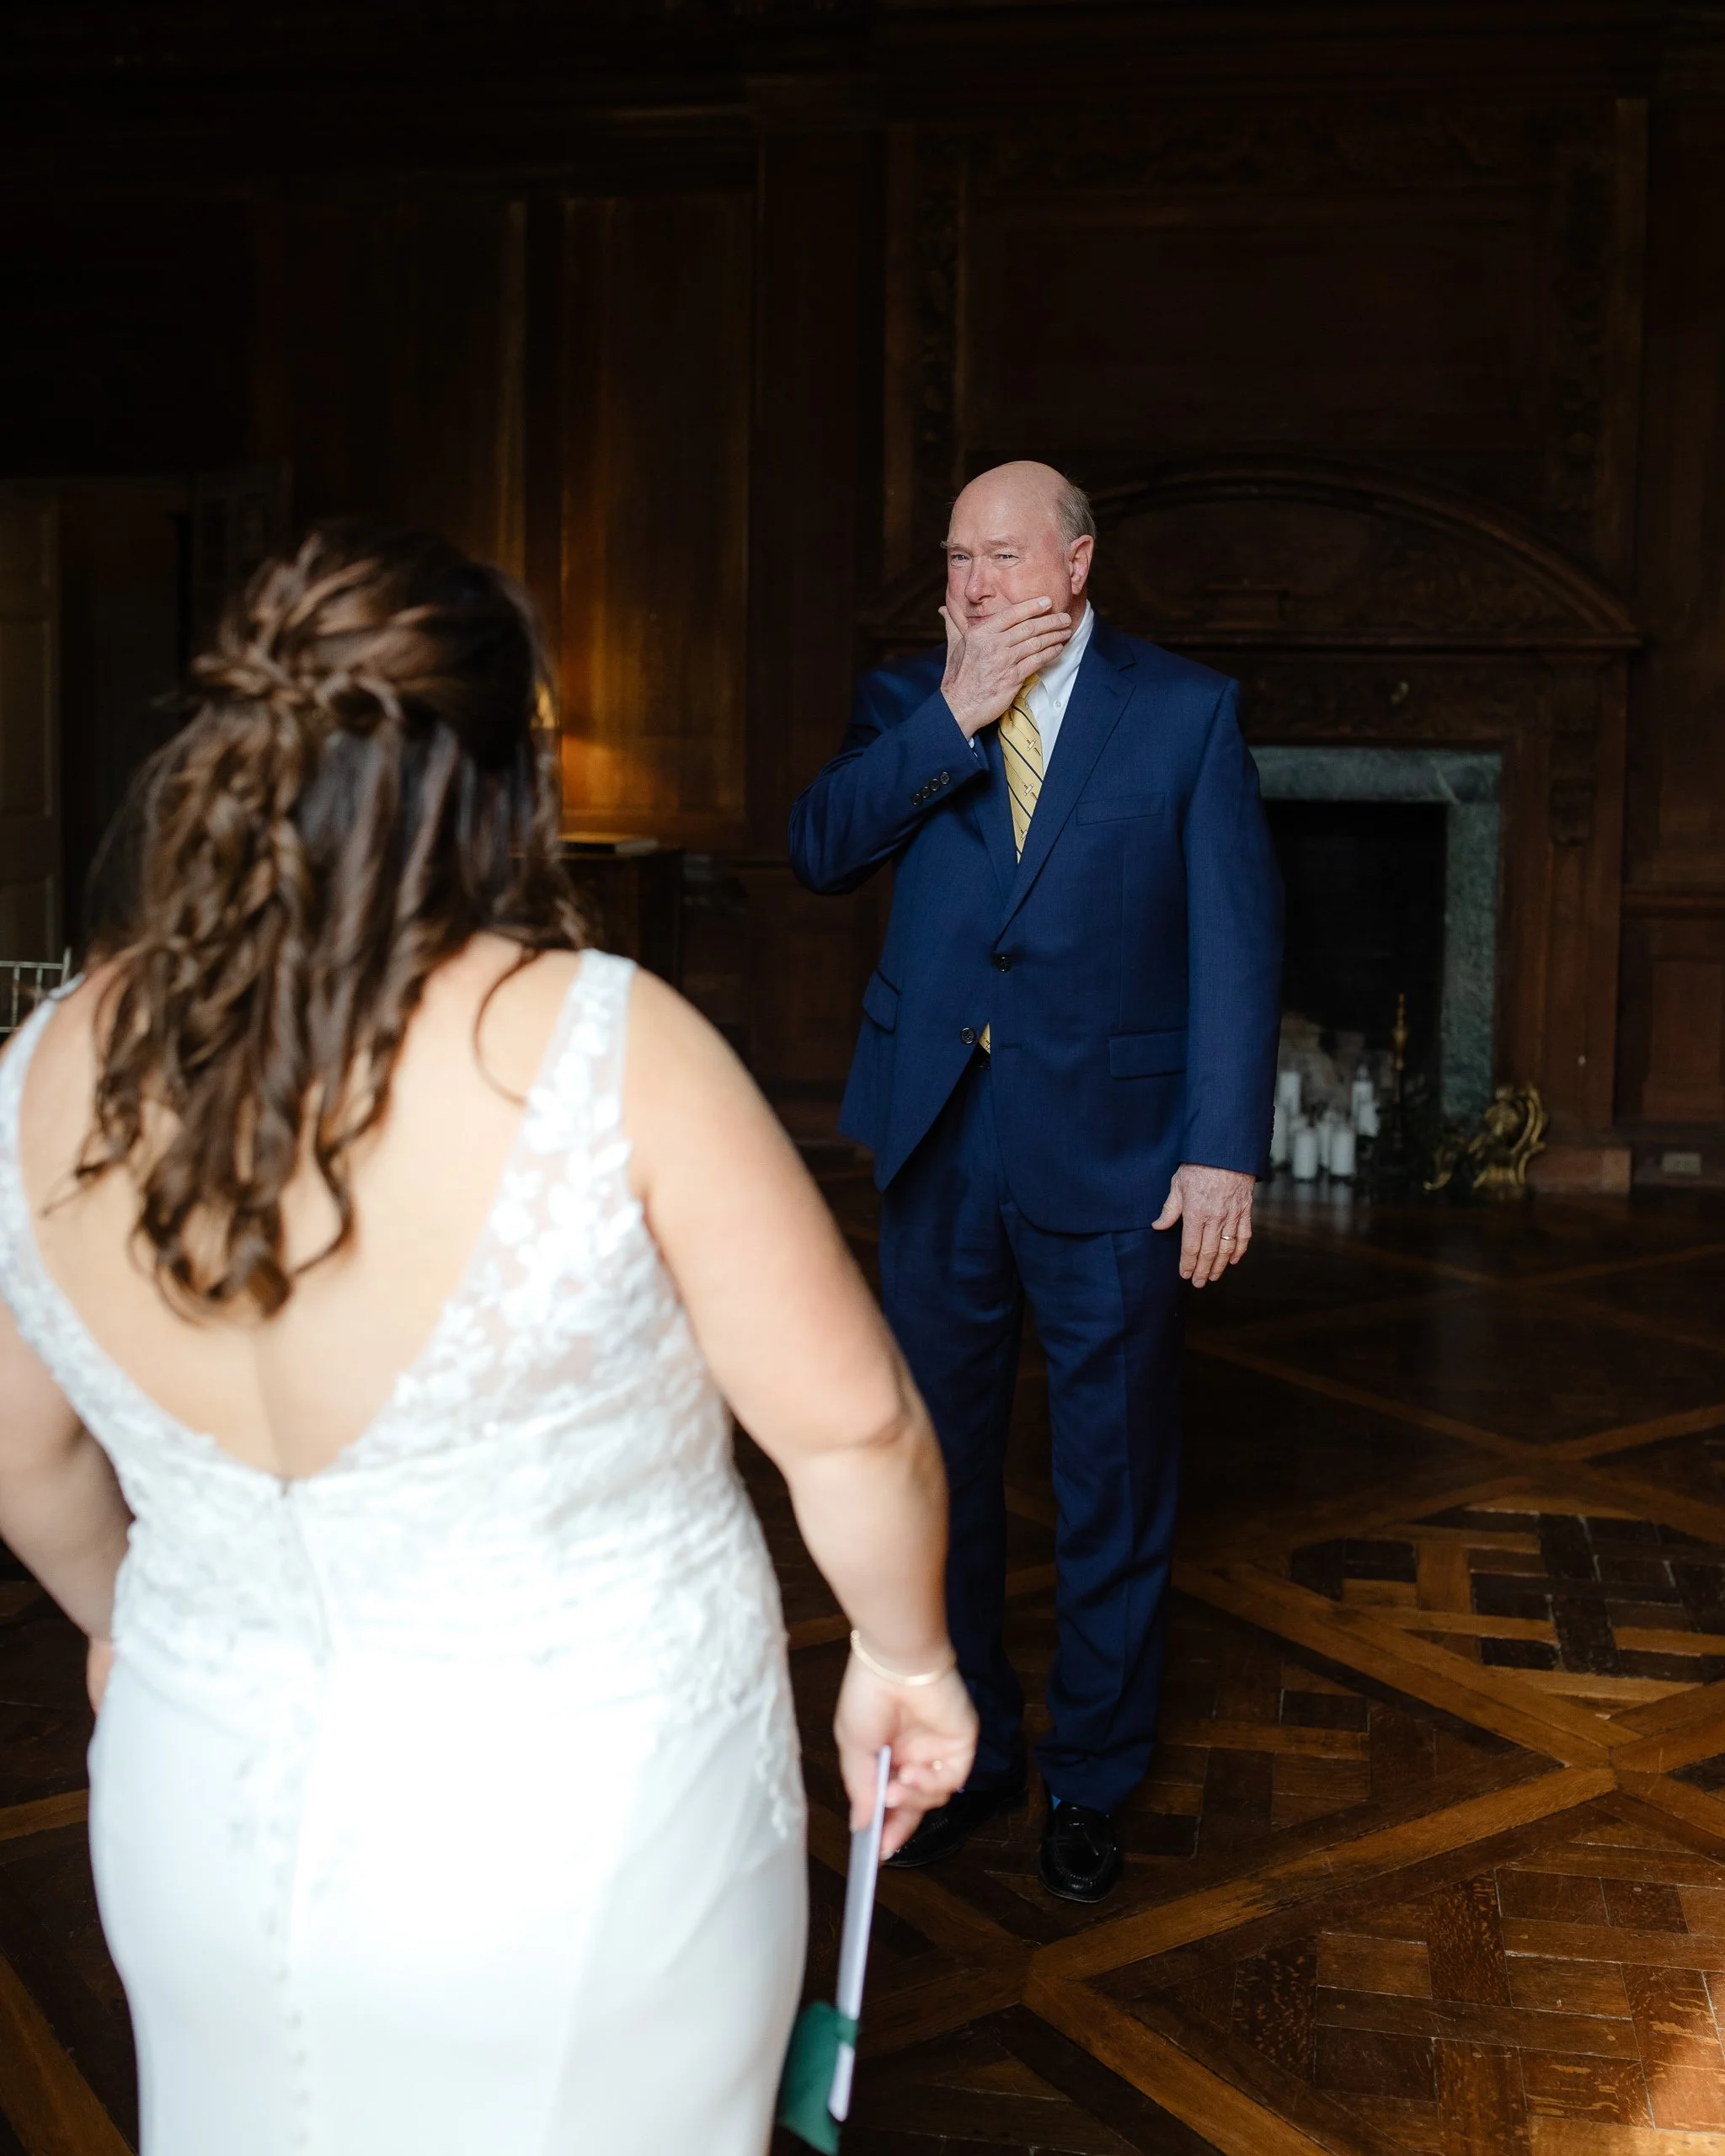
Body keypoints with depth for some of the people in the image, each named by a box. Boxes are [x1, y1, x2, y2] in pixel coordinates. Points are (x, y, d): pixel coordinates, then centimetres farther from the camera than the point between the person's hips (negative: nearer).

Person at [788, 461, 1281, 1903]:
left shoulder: (1186, 711, -1)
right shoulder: (907, 701, 7)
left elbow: (1238, 941, -5)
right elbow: (819, 851, -8)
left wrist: (1226, 1149, -12)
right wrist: (953, 719, -16)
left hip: (1109, 1150, -2)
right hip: (936, 1141, 3)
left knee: (1113, 1485, 9)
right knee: (941, 1463, 14)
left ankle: (1093, 1777, 29)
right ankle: (969, 1749, 34)